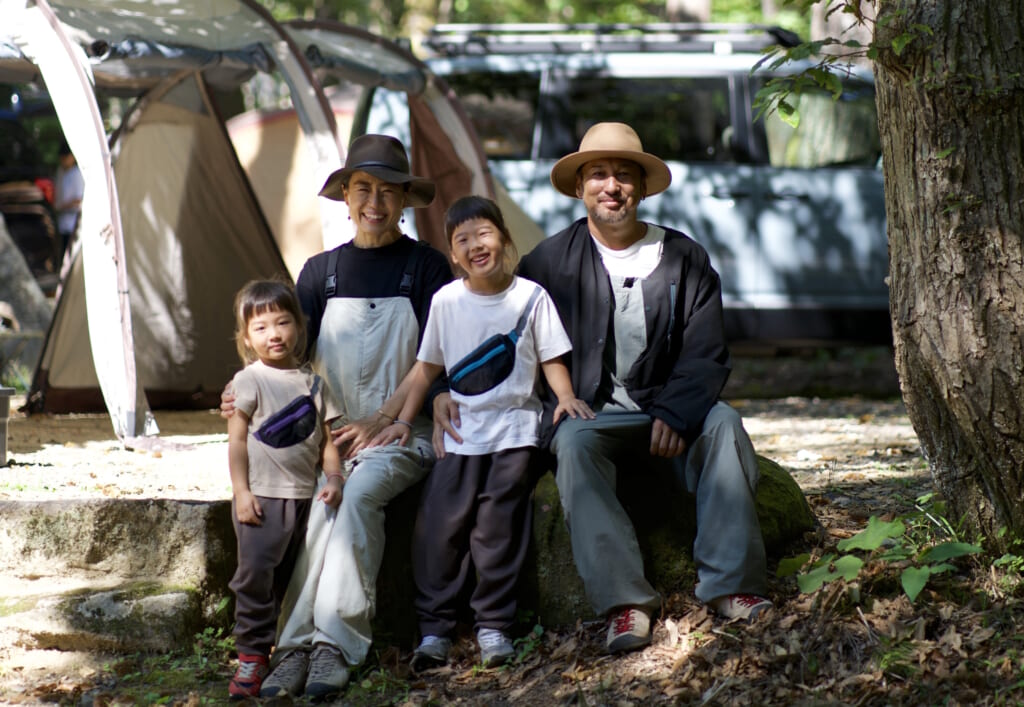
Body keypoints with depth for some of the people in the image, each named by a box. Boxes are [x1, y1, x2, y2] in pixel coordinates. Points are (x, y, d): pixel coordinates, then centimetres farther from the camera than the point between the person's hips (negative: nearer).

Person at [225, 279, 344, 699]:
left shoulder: (313, 383, 12)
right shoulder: (250, 381, 0)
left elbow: (326, 439, 12)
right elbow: (237, 439, -4)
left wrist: (333, 478, -5)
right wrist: (240, 491, -11)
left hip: (304, 497, 4)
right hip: (262, 496, -4)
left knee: (293, 578, 9)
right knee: (255, 572, -13)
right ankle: (252, 656, -10)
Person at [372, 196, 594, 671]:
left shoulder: (530, 296, 0)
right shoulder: (446, 300, 5)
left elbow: (551, 359, 2)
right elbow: (427, 367, 12)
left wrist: (566, 397, -16)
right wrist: (403, 420, 6)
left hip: (513, 430, -2)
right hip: (460, 431, 2)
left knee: (497, 531, -4)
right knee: (438, 529, -5)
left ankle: (493, 626, 3)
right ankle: (435, 629, 0)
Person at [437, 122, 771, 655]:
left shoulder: (684, 258, 8)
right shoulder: (551, 262, 6)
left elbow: (706, 354, 2)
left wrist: (675, 415, -16)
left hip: (666, 414, 1)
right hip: (587, 415, -1)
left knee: (722, 423, -28)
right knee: (573, 445, -34)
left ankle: (731, 584, -28)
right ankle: (623, 601, -40)